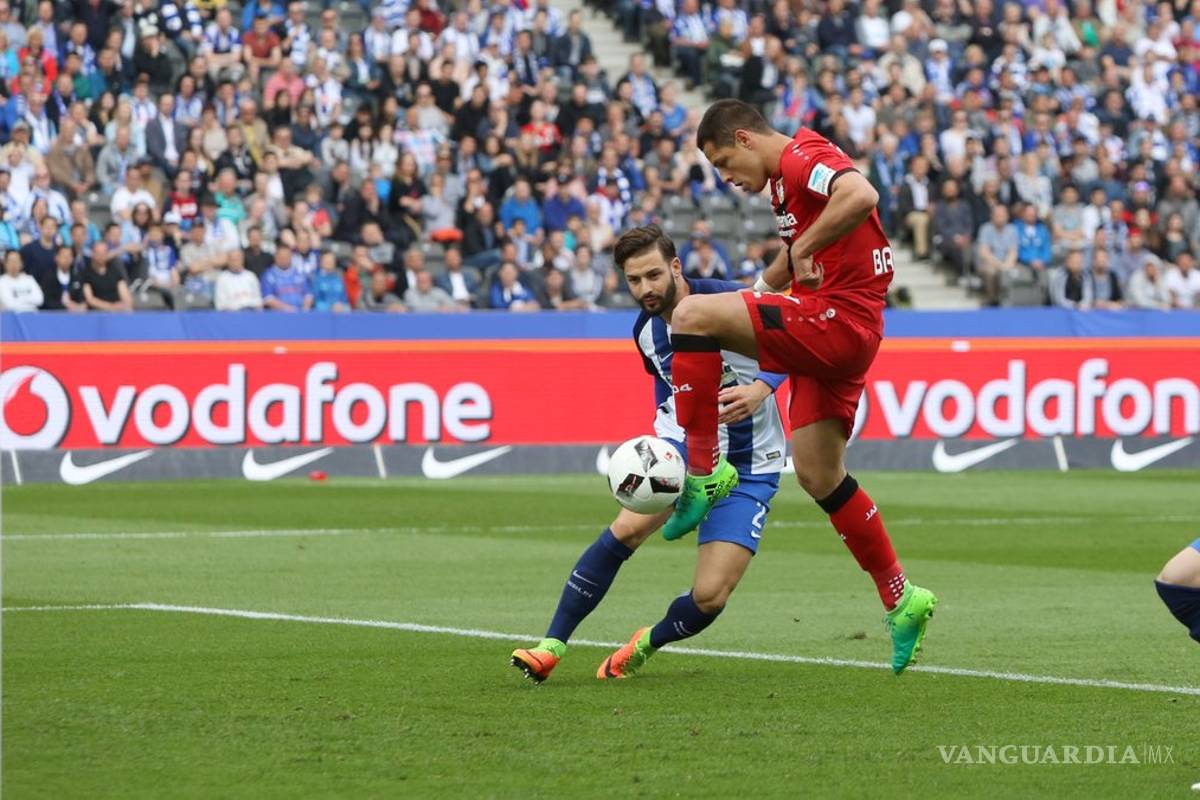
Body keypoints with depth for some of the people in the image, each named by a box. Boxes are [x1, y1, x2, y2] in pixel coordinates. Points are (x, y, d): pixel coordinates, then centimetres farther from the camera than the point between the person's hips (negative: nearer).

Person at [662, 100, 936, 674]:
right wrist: (762, 286, 27)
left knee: (692, 317, -19)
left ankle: (704, 471, -13)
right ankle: (900, 601, 15)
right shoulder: (786, 177, 23)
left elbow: (861, 196, -30)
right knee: (818, 475, 10)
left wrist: (803, 250, -22)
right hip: (834, 330, 11)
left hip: (838, 319, -11)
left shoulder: (801, 157, -10)